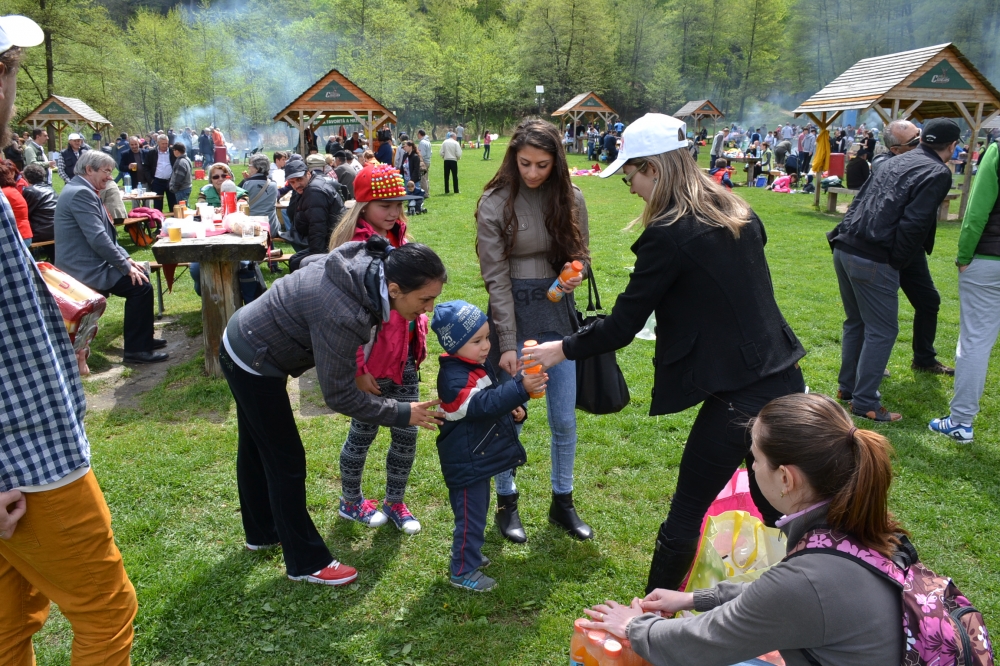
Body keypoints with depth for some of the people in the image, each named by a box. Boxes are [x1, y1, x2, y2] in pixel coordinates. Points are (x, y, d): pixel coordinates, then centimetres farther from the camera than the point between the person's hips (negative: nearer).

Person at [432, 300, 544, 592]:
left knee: (477, 510, 24)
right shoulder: (454, 378, -27)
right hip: (466, 462, -10)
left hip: (479, 456, 10)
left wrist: (514, 410, -1)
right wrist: (521, 388, -49)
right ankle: (463, 571, 18)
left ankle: (469, 553, 43)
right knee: (471, 516, 2)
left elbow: (493, 399, 18)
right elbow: (483, 405, -40)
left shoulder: (480, 364, 5)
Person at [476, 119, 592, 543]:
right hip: (512, 313, -3)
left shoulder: (570, 199, -1)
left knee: (564, 420, 10)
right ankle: (507, 504, 29)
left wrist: (575, 274, -12)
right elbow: (496, 278, -12)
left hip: (558, 313, 3)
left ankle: (562, 503, 30)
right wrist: (507, 344, -14)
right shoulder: (495, 203, -10)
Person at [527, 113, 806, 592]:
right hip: (785, 380, 8)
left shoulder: (668, 234, -15)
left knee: (685, 514, 8)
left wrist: (563, 350, 3)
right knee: (774, 506, 23)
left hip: (737, 394, -8)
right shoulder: (737, 212, 8)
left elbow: (622, 326, -11)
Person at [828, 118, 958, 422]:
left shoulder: (895, 161, 16)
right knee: (881, 330, 3)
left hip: (844, 248, 8)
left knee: (856, 322, 21)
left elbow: (858, 201, 18)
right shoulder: (938, 173, -6)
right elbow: (914, 224, -15)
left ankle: (847, 386, 31)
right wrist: (895, 262, -6)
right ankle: (865, 403, 8)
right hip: (873, 260, -8)